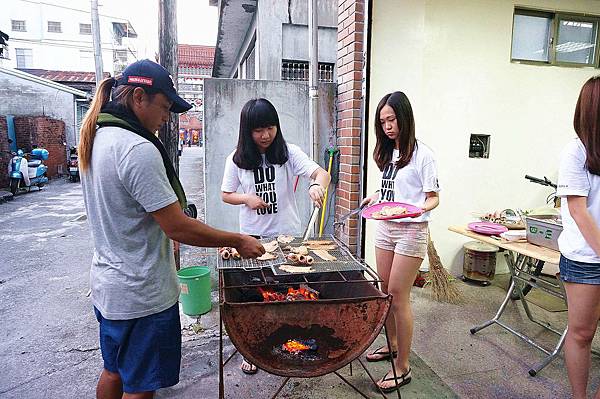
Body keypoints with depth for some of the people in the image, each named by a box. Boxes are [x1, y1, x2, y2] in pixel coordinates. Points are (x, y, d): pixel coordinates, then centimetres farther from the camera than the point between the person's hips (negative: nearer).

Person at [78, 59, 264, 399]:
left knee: (115, 372, 25)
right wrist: (238, 241, -14)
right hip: (141, 295, -9)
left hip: (107, 284, 9)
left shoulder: (96, 139, 6)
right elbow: (179, 228, -26)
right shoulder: (138, 149, -25)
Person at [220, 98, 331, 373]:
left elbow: (322, 173, -17)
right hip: (252, 236, 1)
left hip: (287, 233, 0)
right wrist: (247, 199, -15)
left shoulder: (288, 153, -6)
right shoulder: (237, 159, -2)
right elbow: (226, 194, 6)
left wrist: (317, 184, -41)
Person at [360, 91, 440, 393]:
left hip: (410, 230, -7)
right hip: (384, 227, 7)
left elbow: (433, 198, -9)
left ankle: (402, 368, 9)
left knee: (398, 296, -4)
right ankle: (392, 345, 35)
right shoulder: (387, 153, 11)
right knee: (385, 291, 14)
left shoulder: (422, 154, -10)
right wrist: (376, 197, 6)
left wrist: (420, 208, -27)